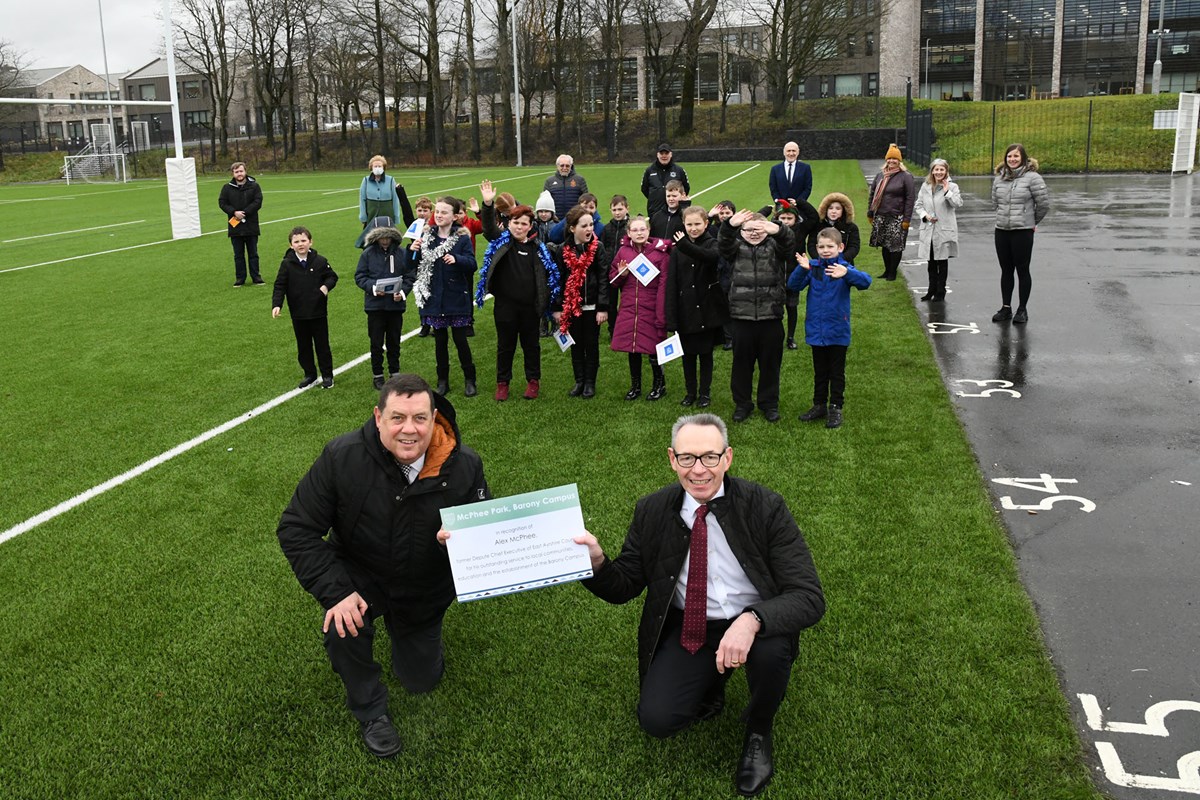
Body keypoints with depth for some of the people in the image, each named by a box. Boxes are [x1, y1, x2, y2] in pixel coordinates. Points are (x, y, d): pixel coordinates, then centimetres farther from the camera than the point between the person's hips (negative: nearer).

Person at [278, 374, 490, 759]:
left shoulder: (465, 466, -24)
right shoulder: (342, 457, -28)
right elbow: (296, 529, -22)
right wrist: (335, 592, -32)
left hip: (425, 591, 2)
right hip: (359, 575, -2)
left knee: (421, 680, 15)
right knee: (343, 630, -33)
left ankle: (402, 626, 48)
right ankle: (370, 711, -2)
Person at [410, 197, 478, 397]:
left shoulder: (462, 237, -6)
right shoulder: (426, 236, 3)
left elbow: (472, 264, -15)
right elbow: (413, 265, 5)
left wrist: (456, 259, -33)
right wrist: (412, 251, -15)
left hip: (456, 297, -3)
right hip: (434, 297, 3)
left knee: (460, 339, 3)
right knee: (440, 340, 12)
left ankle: (469, 380, 18)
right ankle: (443, 381, 23)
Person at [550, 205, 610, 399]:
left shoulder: (598, 248, -7)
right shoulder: (562, 250, -2)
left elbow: (604, 279, -9)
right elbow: (558, 280, 3)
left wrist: (603, 308, -14)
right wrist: (557, 308, 0)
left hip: (592, 305, -2)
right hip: (571, 306, 2)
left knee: (591, 344, 8)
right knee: (576, 345, 11)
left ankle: (590, 383, 19)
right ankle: (579, 381, 22)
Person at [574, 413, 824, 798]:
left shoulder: (765, 507, -15)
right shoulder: (653, 511, -5)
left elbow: (809, 597, -21)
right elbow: (624, 586, 2)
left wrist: (752, 620, -41)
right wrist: (597, 562, -22)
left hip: (753, 625, -2)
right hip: (686, 629, 2)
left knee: (772, 650, -35)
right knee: (656, 719, -19)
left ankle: (758, 733, 0)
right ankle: (711, 683, 17)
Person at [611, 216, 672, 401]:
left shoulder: (660, 252, -5)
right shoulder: (623, 251, 6)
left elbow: (663, 285, -8)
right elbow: (612, 280, 15)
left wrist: (661, 315, -13)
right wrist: (621, 274, -9)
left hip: (651, 310, -3)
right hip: (628, 309, 3)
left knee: (653, 350, 2)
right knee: (632, 348, 9)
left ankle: (659, 385, 24)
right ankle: (635, 386, 26)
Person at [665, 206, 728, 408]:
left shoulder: (712, 244, -4)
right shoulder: (678, 248, 1)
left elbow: (712, 256, -31)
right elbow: (671, 282, -4)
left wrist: (686, 246, -42)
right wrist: (671, 316, -11)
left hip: (707, 309, -2)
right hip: (685, 309, 2)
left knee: (705, 352, 9)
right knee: (688, 353, 11)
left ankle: (705, 392, 20)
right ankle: (691, 391, 24)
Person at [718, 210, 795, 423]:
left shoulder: (775, 246, 4)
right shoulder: (737, 247, 5)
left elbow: (789, 245, -18)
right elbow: (723, 245, -17)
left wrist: (778, 230, -43)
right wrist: (729, 225, -40)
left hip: (771, 316, 0)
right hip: (742, 315, 0)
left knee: (770, 362, 10)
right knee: (741, 362, 10)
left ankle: (769, 403, 26)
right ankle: (742, 403, 25)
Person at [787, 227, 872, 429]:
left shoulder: (845, 268, -11)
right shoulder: (812, 267, -4)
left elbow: (866, 281, -27)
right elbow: (793, 285, -15)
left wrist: (846, 273, -46)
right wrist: (802, 269, -35)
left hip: (838, 331, -2)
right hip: (816, 331, 2)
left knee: (837, 372, 10)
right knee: (820, 371, 17)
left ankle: (835, 408, 21)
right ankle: (819, 405, 30)